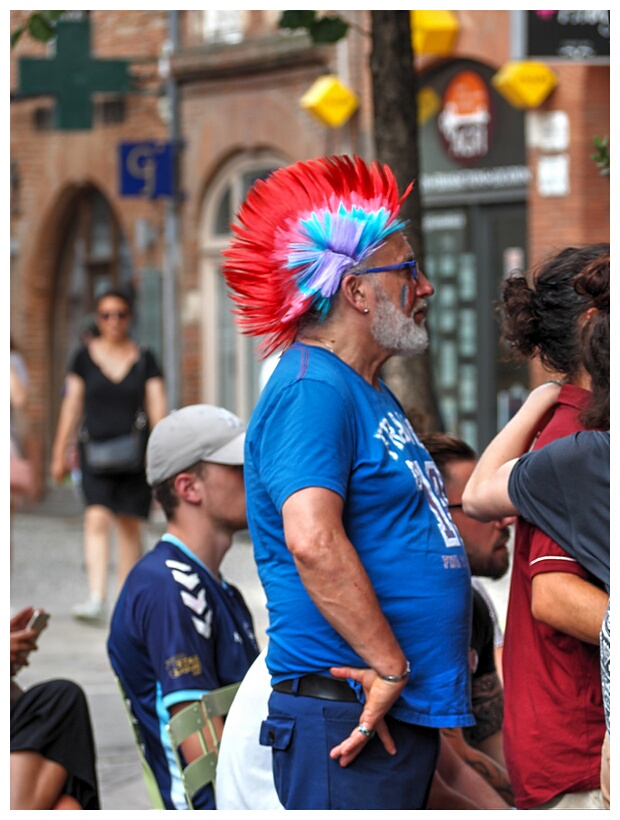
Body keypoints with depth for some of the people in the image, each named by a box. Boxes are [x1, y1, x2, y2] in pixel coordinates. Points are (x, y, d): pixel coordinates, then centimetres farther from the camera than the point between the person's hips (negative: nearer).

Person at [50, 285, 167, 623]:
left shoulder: (144, 359, 6)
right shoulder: (85, 356, 6)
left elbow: (157, 408, 3)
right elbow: (71, 406, 8)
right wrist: (60, 454, 6)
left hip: (134, 454, 1)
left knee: (129, 526, 5)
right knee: (97, 518, -17)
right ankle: (96, 599, -26)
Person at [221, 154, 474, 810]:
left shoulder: (369, 391, 20)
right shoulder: (311, 389, -14)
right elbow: (312, 540, -28)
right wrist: (391, 668, -23)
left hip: (404, 714, 10)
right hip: (348, 722, -10)